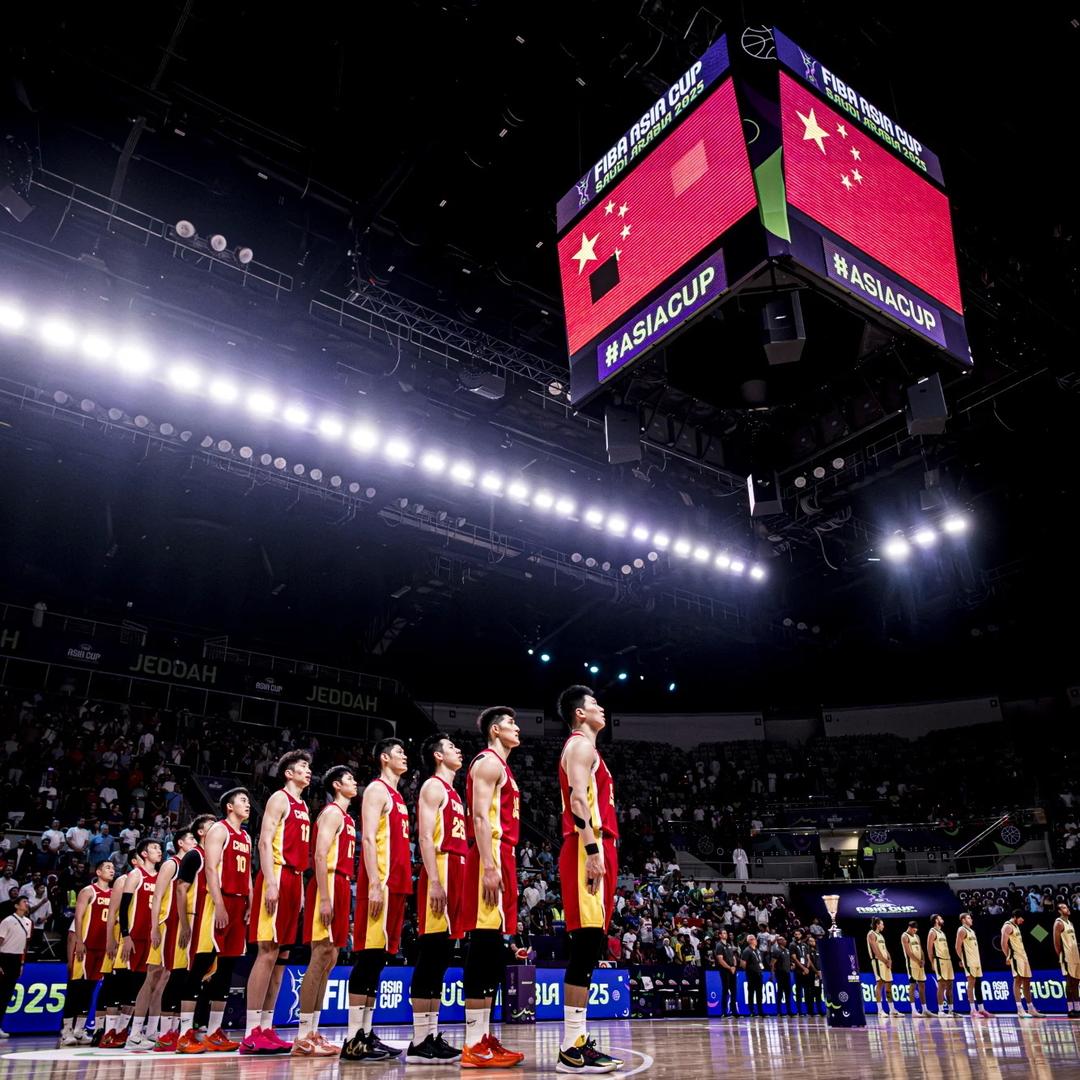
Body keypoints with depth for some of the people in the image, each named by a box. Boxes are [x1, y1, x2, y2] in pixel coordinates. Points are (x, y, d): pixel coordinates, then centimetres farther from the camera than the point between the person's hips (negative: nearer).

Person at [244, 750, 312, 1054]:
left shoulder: (303, 806, 20)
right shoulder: (279, 799, -5)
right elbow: (264, 842, -14)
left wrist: (300, 888, 18)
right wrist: (270, 883, -23)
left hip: (293, 880, 9)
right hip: (277, 877, -9)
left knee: (281, 956, 9)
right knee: (267, 952, -10)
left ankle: (266, 1028, 14)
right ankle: (251, 1033, -7)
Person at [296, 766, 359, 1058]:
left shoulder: (346, 817, 21)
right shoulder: (332, 812, -7)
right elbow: (320, 855, -17)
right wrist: (324, 897, -24)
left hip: (340, 886, 10)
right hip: (329, 885, -10)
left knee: (328, 957, 10)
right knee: (322, 955, -11)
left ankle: (312, 1033, 15)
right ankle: (303, 1038, -9)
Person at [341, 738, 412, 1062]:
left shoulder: (397, 796, 22)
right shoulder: (377, 789, -5)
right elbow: (368, 838, -15)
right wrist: (375, 884, -23)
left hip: (396, 884, 9)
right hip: (379, 883, -9)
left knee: (378, 959, 10)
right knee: (367, 958, -8)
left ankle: (366, 1034, 14)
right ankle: (354, 1040, -6)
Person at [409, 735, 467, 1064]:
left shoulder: (453, 793, 23)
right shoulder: (433, 786, -5)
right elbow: (426, 837, -15)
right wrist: (435, 881, -23)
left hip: (455, 876, 10)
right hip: (440, 874, -10)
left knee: (440, 960, 10)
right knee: (430, 958, -8)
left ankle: (432, 1036, 14)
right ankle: (420, 1041, -6)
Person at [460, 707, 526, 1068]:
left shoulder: (500, 766, 24)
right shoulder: (489, 762, -7)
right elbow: (480, 816, -17)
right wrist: (489, 866, -24)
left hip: (499, 860, 10)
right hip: (491, 860, -10)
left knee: (492, 953, 10)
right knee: (484, 949, -10)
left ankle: (484, 1039, 15)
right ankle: (475, 1046, -8)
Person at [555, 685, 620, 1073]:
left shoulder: (585, 748, 26)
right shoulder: (581, 745, -5)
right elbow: (577, 799, -18)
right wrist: (592, 850, -25)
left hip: (595, 851, 11)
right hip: (587, 850, -11)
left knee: (588, 948, 9)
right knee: (585, 946, -12)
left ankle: (577, 1041, 13)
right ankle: (572, 1049, -11)